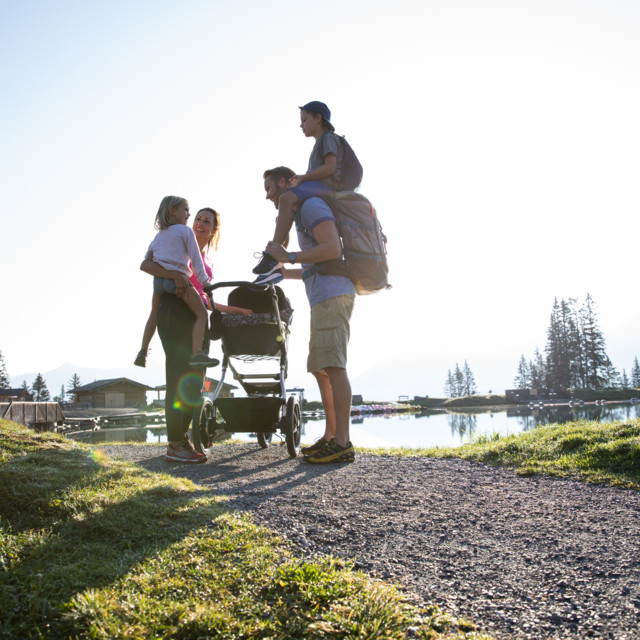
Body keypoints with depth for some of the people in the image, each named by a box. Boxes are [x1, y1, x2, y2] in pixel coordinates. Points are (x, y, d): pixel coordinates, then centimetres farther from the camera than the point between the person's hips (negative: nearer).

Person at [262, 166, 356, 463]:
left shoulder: (311, 204, -2)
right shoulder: (301, 213, 29)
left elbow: (333, 249, -18)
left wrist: (289, 256, -13)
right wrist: (280, 271, 35)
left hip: (332, 295, -11)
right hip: (323, 299, 11)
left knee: (333, 366, -15)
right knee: (320, 369, 8)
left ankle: (342, 444, -16)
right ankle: (330, 437, 11)